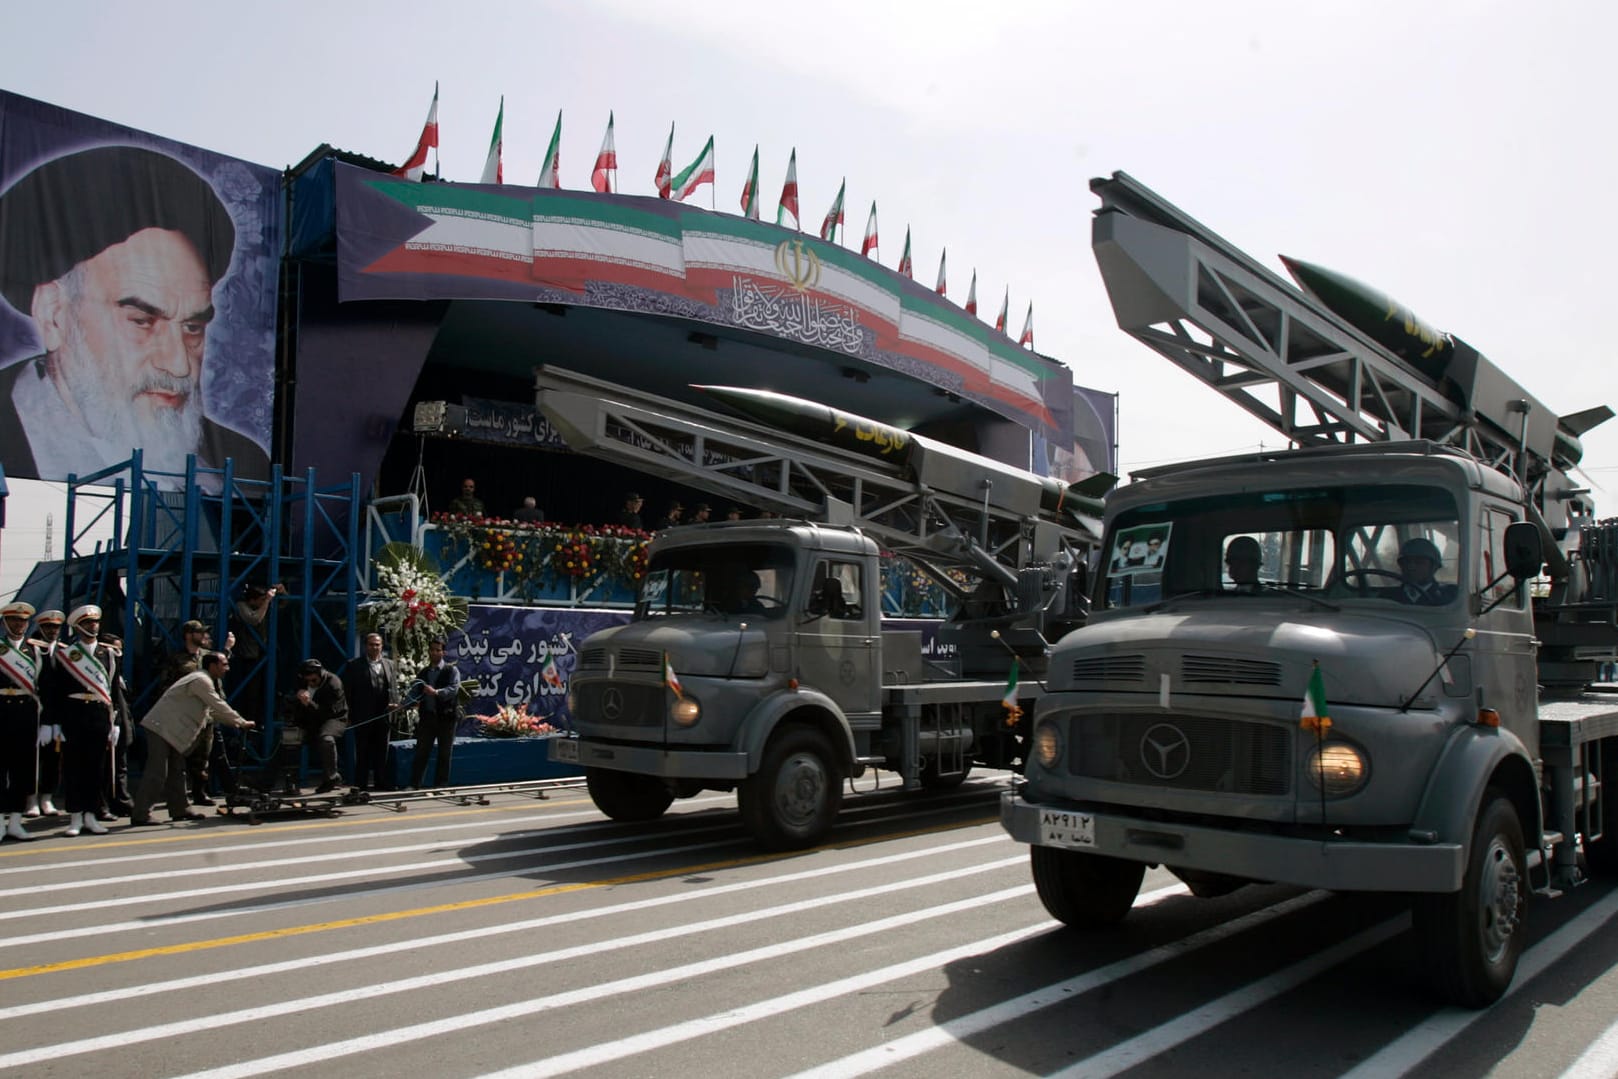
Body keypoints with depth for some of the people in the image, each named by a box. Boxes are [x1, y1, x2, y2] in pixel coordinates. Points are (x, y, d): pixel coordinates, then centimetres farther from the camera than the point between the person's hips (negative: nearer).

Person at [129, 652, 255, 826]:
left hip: (172, 730, 11)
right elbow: (219, 707, -17)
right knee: (157, 773, -10)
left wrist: (237, 722, 13)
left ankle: (180, 809, 19)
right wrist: (242, 722, -10)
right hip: (162, 727, -11)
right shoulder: (201, 680, -16)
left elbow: (213, 711, 20)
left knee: (177, 771, 13)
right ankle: (140, 815, -7)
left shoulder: (206, 680, 16)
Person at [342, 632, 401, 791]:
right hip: (363, 717, -3)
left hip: (384, 715, 3)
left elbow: (394, 687, 9)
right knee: (363, 753, 1)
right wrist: (351, 711, -7)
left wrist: (394, 702, -9)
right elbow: (347, 690, -1)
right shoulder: (354, 665, 2)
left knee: (381, 752, 9)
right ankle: (361, 784, 6)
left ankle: (380, 783, 15)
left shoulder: (390, 665, 13)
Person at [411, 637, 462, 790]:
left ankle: (441, 785, 12)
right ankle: (414, 784, 7)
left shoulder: (451, 670, -1)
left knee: (444, 754, 4)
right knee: (421, 752, 3)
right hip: (427, 716, 4)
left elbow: (453, 689, -17)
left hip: (446, 716, -4)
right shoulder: (423, 673, 15)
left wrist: (436, 692, -34)